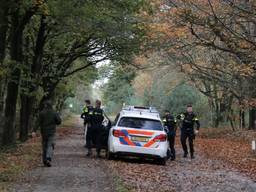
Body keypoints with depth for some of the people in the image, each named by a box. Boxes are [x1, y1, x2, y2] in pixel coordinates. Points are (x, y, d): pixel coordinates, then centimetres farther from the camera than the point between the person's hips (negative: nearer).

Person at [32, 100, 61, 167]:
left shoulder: (41, 113, -5)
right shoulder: (54, 113, -4)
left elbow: (38, 122, -13)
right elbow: (59, 121, -4)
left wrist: (34, 131, -18)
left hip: (44, 132, 1)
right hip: (52, 132, -1)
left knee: (44, 146, 12)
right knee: (50, 146, -1)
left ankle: (44, 160, 16)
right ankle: (48, 159, -23)